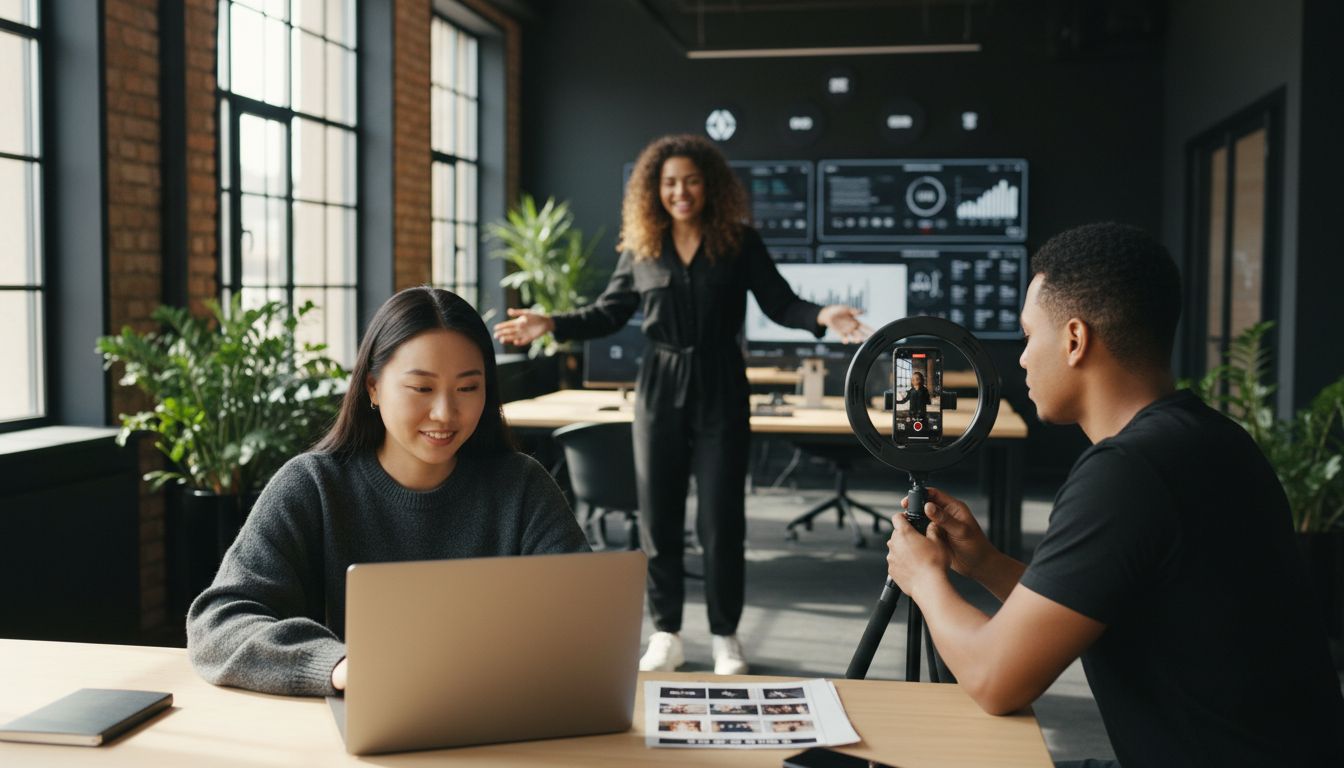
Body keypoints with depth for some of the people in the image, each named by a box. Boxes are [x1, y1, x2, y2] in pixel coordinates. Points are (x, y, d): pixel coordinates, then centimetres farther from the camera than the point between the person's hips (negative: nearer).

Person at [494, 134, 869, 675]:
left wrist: (822, 316, -23)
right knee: (658, 517, 7)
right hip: (660, 390, 2)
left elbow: (780, 303, -4)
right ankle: (666, 636, 20)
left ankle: (725, 638, 17)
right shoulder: (640, 248, 3)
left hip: (720, 391, -2)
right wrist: (550, 325, -4)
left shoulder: (740, 243, -2)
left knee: (721, 519, 2)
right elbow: (608, 312, 8)